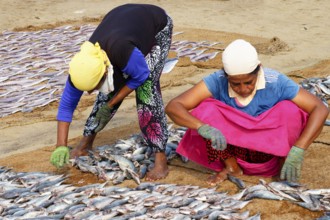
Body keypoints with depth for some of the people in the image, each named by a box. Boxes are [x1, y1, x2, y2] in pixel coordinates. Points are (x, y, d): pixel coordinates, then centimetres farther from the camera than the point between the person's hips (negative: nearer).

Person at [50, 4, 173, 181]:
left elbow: (141, 76, -25)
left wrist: (110, 105, -20)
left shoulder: (122, 53, -45)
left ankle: (160, 160, -21)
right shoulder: (84, 64, -26)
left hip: (157, 27, -5)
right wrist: (61, 146, -21)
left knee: (147, 87, -21)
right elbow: (67, 104, -17)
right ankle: (85, 144, 17)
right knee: (109, 90, -2)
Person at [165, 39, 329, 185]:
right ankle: (231, 167, -5)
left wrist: (298, 151, -35)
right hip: (233, 148, 1)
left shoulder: (276, 82, -22)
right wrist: (202, 127, -46)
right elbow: (172, 107, -27)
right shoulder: (217, 82, -22)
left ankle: (284, 165, -4)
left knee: (290, 110, -28)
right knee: (206, 108, -24)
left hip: (269, 150, -1)